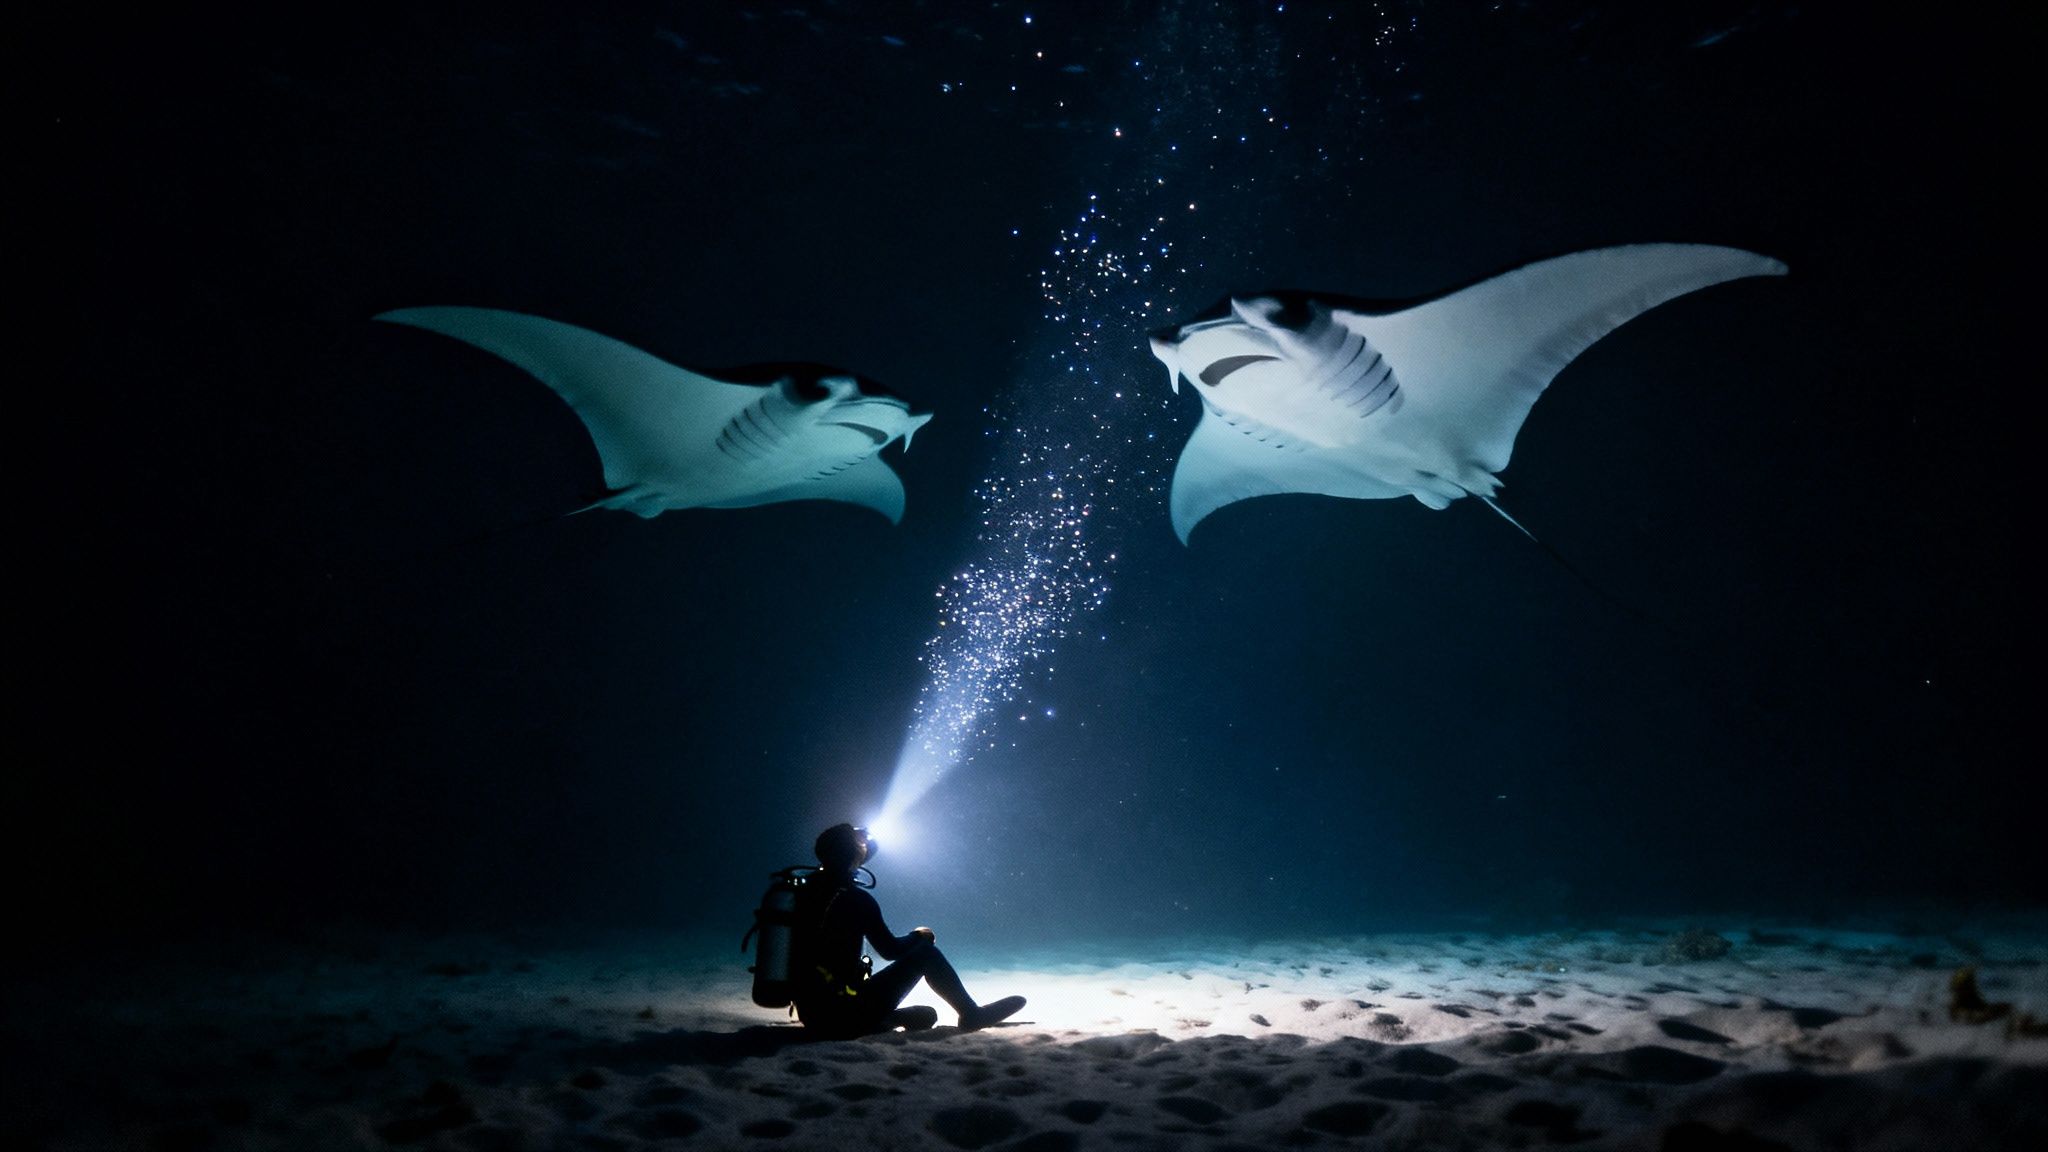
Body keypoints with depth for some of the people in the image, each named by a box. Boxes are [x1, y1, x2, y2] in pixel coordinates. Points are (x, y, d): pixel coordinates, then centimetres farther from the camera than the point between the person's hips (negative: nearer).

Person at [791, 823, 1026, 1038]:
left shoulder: (804, 893, 4)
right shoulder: (856, 898, -13)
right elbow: (890, 950, -5)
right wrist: (919, 936, 14)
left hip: (811, 1015, 7)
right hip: (844, 1013, -7)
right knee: (925, 952, 4)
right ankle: (972, 1014, 12)